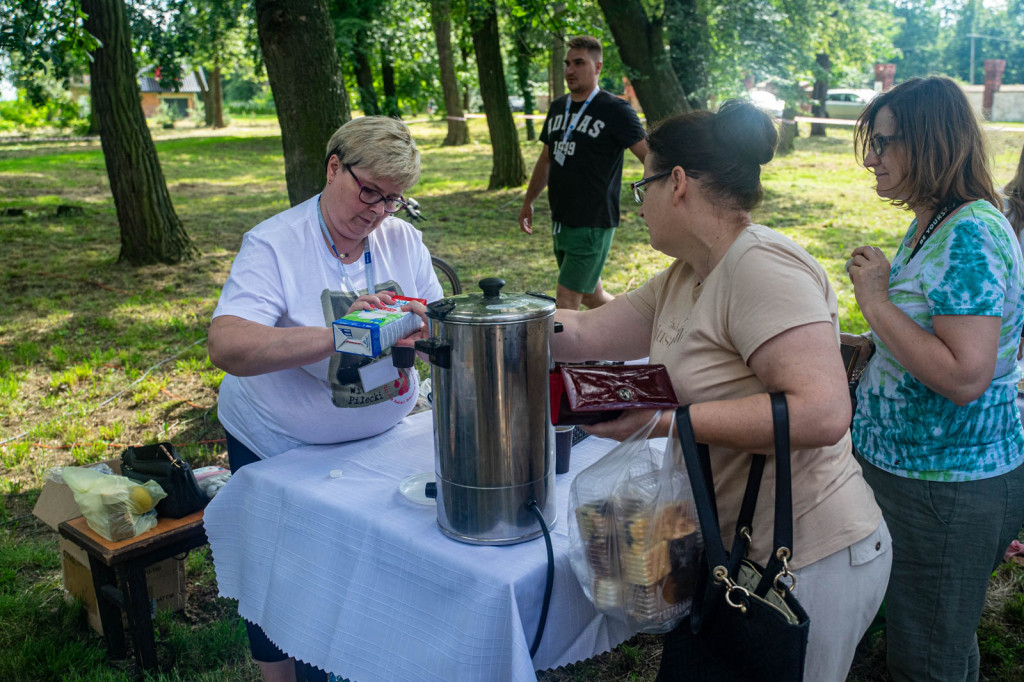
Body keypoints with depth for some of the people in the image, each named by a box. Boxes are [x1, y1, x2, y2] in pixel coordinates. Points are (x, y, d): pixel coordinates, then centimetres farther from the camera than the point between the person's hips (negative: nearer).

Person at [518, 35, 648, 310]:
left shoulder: (615, 110, -10)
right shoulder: (558, 107, 11)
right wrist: (528, 202, 27)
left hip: (593, 224, -7)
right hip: (561, 222, 7)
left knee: (566, 301, -9)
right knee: (591, 296, 17)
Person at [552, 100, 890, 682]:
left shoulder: (759, 267, -22)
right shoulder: (684, 280, 8)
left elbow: (822, 412, -31)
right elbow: (587, 333, 10)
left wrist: (669, 421, -29)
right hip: (729, 550, 9)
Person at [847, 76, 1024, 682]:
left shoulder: (971, 235, -23)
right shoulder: (930, 225, 8)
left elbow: (965, 376, -30)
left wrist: (876, 301, -23)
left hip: (949, 489, -9)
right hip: (908, 468, 9)